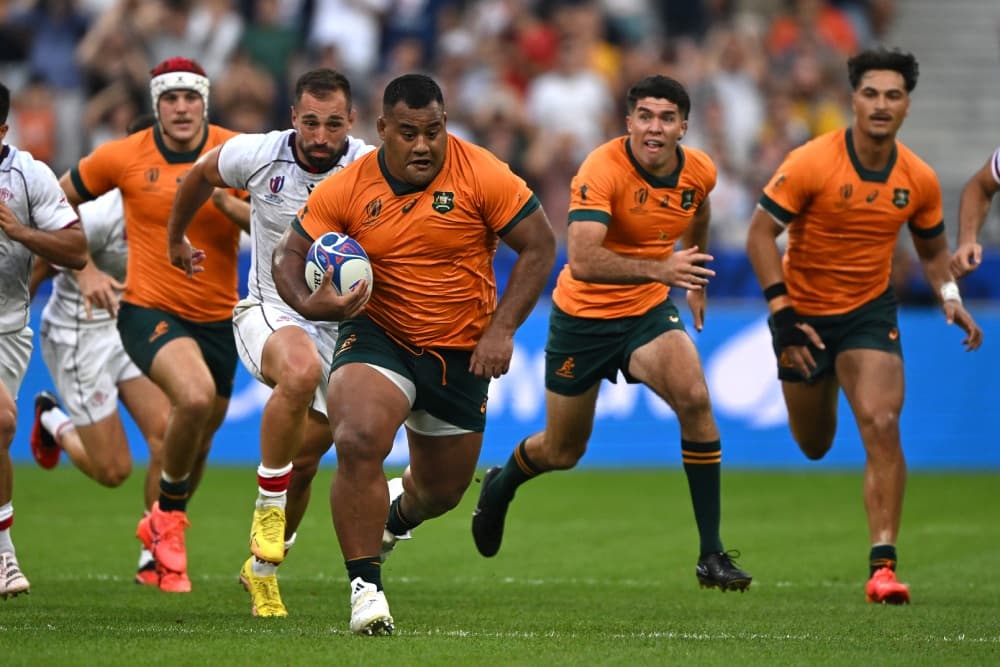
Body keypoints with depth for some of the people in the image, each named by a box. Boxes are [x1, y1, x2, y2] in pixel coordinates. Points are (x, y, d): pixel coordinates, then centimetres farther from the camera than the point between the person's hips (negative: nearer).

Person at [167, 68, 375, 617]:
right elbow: (198, 177, 11)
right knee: (301, 372, -37)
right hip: (268, 312, -2)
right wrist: (175, 238, 26)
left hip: (339, 325, 2)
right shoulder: (257, 155, -10)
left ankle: (262, 570, 31)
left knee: (304, 462, 7)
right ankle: (268, 507, -21)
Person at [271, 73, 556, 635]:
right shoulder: (346, 190, -10)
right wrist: (309, 303, -24)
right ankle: (366, 587, -19)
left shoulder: (481, 175, -13)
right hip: (378, 336, -1)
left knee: (442, 490, 15)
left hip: (463, 352, 1)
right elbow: (289, 255, -1)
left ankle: (399, 514, 55)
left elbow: (540, 245, -8)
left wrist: (502, 329, -16)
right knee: (358, 443, -31)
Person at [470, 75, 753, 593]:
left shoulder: (699, 172, -7)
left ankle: (711, 554, -19)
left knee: (694, 398, -25)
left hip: (649, 311, 3)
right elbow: (582, 261, -38)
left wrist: (695, 281, 27)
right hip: (584, 316, -3)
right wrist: (659, 269, -49)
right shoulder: (603, 170, -26)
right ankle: (500, 486, 49)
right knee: (562, 451, 11)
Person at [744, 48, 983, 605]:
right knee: (814, 445, 14)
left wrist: (950, 298, -8)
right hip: (805, 311, -1)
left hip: (870, 310, 1)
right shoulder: (811, 164, -19)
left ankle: (883, 564, -19)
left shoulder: (919, 180, -7)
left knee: (882, 424, -21)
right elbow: (761, 234, -16)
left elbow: (933, 249, 11)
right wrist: (782, 317, -22)